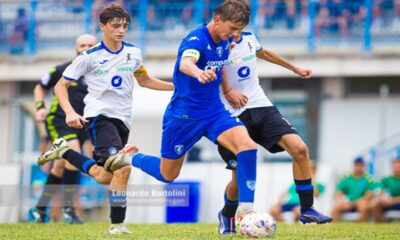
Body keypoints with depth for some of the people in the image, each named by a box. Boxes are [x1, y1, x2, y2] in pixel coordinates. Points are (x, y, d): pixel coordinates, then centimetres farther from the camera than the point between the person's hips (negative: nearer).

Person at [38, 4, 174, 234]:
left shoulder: (133, 52, 8)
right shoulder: (90, 57, -5)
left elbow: (144, 80, 26)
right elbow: (61, 86, 1)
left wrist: (176, 86, 14)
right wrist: (70, 113, -15)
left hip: (123, 119, 6)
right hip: (100, 116, -6)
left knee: (105, 177, 1)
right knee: (122, 166, -24)